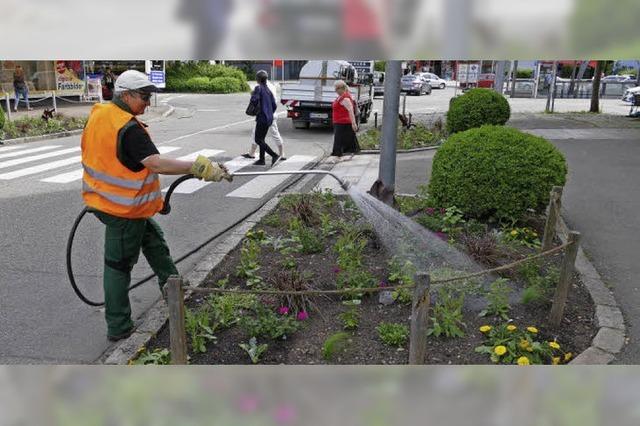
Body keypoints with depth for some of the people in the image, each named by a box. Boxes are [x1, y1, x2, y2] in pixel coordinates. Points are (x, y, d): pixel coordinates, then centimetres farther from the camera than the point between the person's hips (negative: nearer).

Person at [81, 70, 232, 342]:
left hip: (103, 197, 9)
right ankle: (118, 328, 16)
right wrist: (197, 167, -38)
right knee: (119, 265, 2)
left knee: (153, 238, 22)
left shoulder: (97, 114, 4)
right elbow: (156, 164, -35)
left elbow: (87, 150, 17)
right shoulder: (129, 128, -25)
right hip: (123, 209, -9)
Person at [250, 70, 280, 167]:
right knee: (261, 139, 16)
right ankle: (261, 160, 19)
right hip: (269, 118, 8)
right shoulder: (268, 90, 13)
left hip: (262, 118, -8)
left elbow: (254, 100, -23)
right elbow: (274, 106, 12)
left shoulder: (258, 88, -9)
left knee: (258, 140, -5)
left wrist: (252, 94, -1)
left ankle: (275, 155, -16)